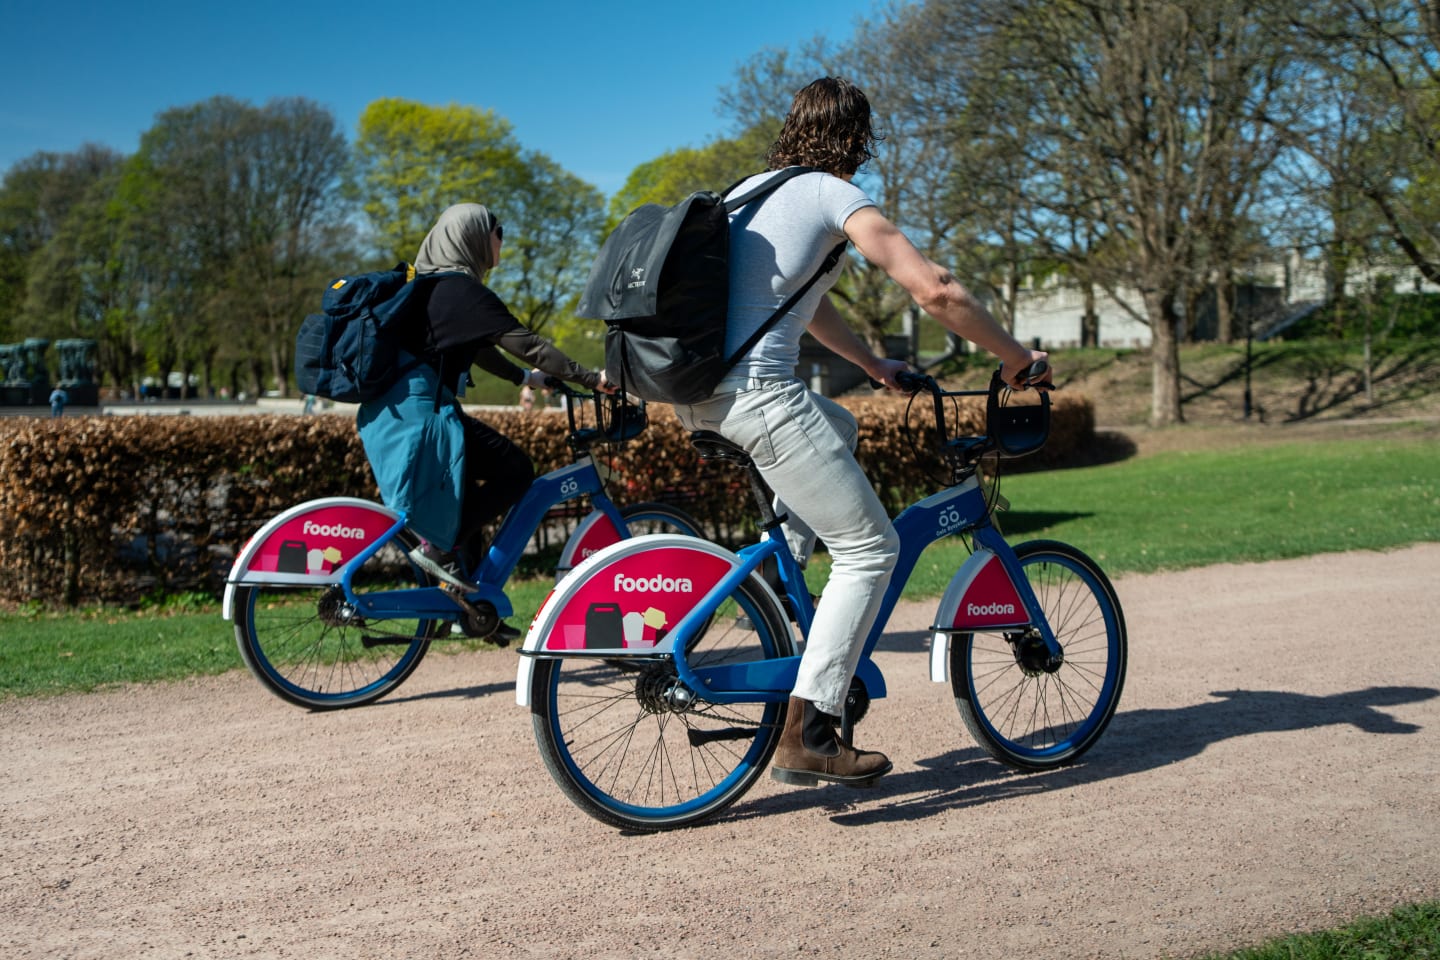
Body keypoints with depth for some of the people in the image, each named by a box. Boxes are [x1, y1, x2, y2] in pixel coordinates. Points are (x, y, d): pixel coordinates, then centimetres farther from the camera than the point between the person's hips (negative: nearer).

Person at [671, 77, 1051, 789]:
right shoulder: (835, 196, 0)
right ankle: (806, 734, -4)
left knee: (838, 427, 34)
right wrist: (1015, 358, 3)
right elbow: (934, 290, -10)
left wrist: (876, 367, 41)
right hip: (757, 392, -8)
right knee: (870, 548, 1)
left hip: (693, 390, 9)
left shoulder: (752, 188, 23)